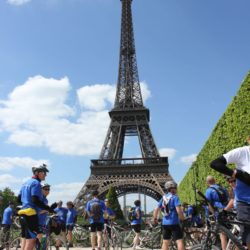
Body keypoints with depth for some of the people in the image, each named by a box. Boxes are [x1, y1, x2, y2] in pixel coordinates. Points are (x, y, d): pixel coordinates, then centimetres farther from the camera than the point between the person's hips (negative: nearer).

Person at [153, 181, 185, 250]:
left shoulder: (163, 198, 10)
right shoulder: (175, 197, -9)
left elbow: (156, 210, 11)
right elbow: (179, 210, -19)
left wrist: (155, 219, 25)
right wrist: (183, 218, -3)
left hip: (165, 223, 6)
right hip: (174, 223, -6)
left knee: (165, 242, 12)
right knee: (180, 241, -4)